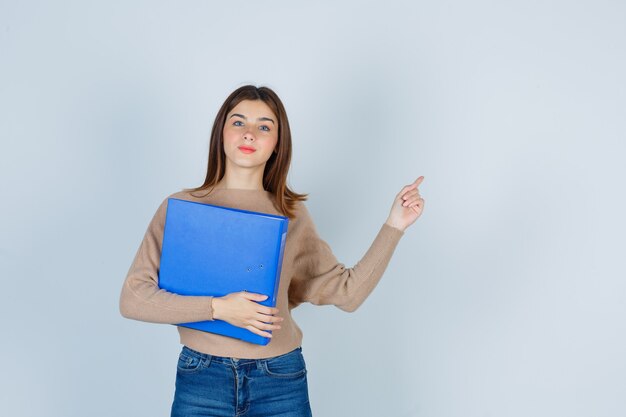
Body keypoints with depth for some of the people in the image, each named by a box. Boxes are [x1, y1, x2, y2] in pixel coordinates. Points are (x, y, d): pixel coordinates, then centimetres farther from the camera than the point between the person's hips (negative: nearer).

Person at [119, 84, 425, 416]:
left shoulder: (292, 214, 5)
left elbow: (347, 292, 2)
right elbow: (132, 299, -7)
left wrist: (394, 225, -3)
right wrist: (217, 307, -18)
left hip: (281, 381, 2)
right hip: (201, 378, -1)